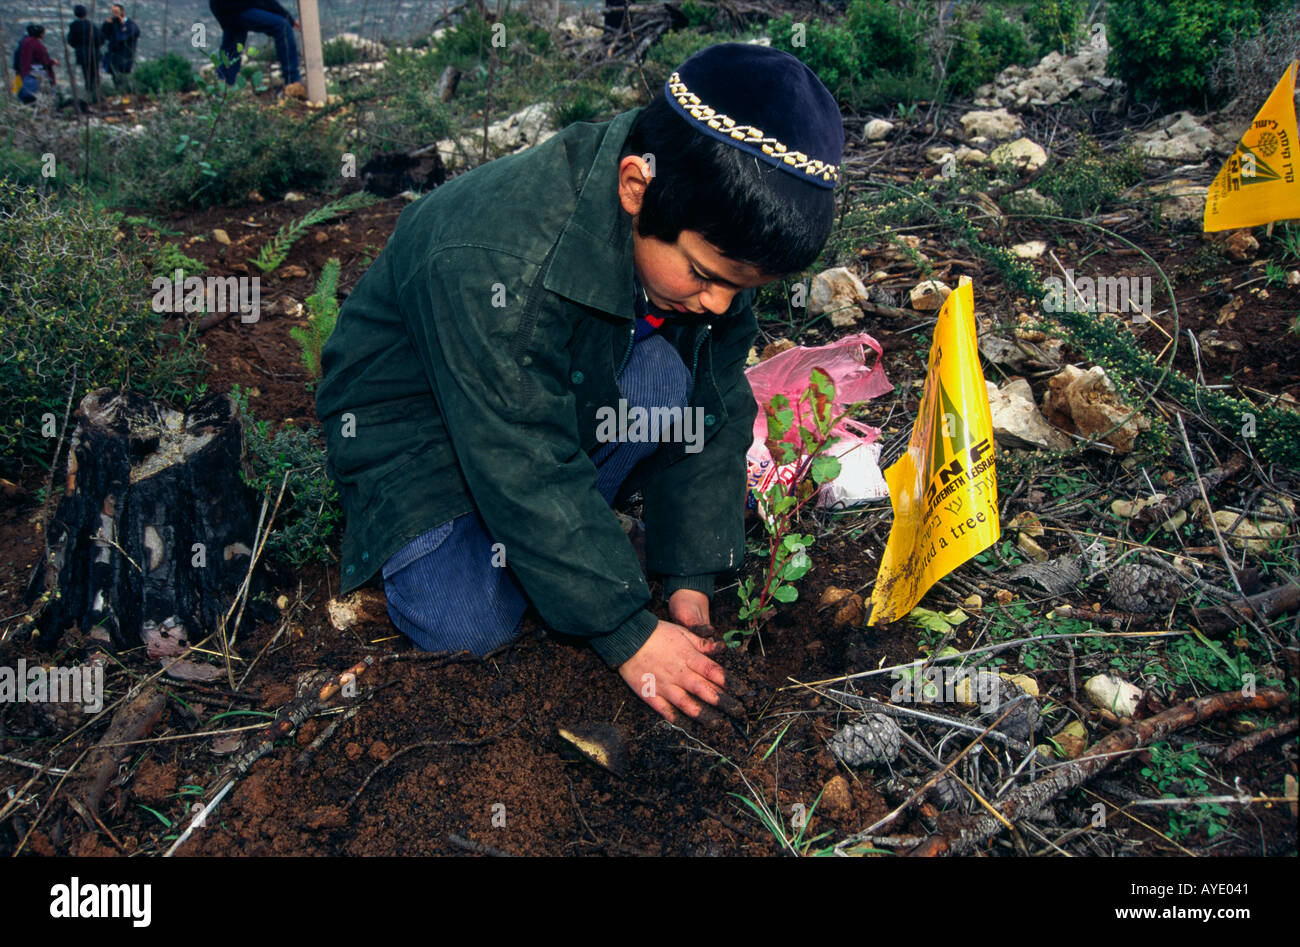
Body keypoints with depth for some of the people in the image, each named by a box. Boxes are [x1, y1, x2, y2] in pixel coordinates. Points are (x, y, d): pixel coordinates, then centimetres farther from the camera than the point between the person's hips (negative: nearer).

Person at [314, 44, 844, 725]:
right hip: (411, 419, -4)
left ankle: (558, 536, -7)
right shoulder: (490, 267, -38)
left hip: (574, 386, 5)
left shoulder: (711, 236, -18)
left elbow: (712, 408, -8)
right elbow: (527, 473, -33)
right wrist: (628, 635, -26)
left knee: (676, 374, -26)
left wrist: (690, 577, -11)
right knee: (467, 625, -23)